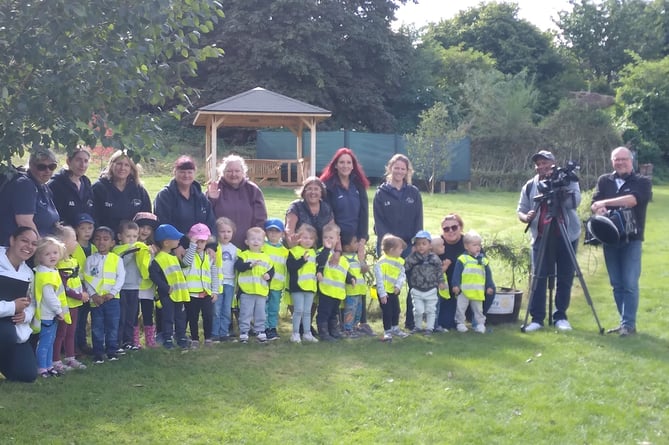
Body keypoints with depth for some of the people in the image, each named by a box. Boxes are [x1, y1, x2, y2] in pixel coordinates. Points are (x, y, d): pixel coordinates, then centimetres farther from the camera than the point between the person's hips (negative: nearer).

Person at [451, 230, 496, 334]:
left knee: (478, 309, 11)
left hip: (478, 292, 3)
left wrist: (490, 286, 7)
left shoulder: (483, 260, 7)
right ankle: (460, 323, 14)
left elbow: (488, 275, 11)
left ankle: (480, 324, 19)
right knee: (461, 308, 3)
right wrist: (456, 285, -14)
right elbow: (457, 273, -8)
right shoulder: (462, 259, -7)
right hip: (464, 290, -3)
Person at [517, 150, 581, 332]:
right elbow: (521, 210, 7)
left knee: (565, 279, 3)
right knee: (538, 277, -5)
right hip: (541, 237, 1)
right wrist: (526, 217, -16)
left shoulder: (567, 180, 1)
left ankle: (561, 317, 13)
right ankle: (537, 318, 0)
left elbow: (575, 201, -14)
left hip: (567, 235, -1)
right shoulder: (530, 186, 7)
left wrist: (559, 189, -26)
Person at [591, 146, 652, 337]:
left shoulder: (642, 182, 1)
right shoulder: (604, 181, 10)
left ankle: (629, 324, -4)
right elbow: (594, 204, -1)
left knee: (630, 284, -7)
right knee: (616, 284, 7)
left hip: (631, 239, -4)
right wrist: (599, 209, -24)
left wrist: (605, 203, -20)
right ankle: (624, 322, 15)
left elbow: (633, 199, -19)